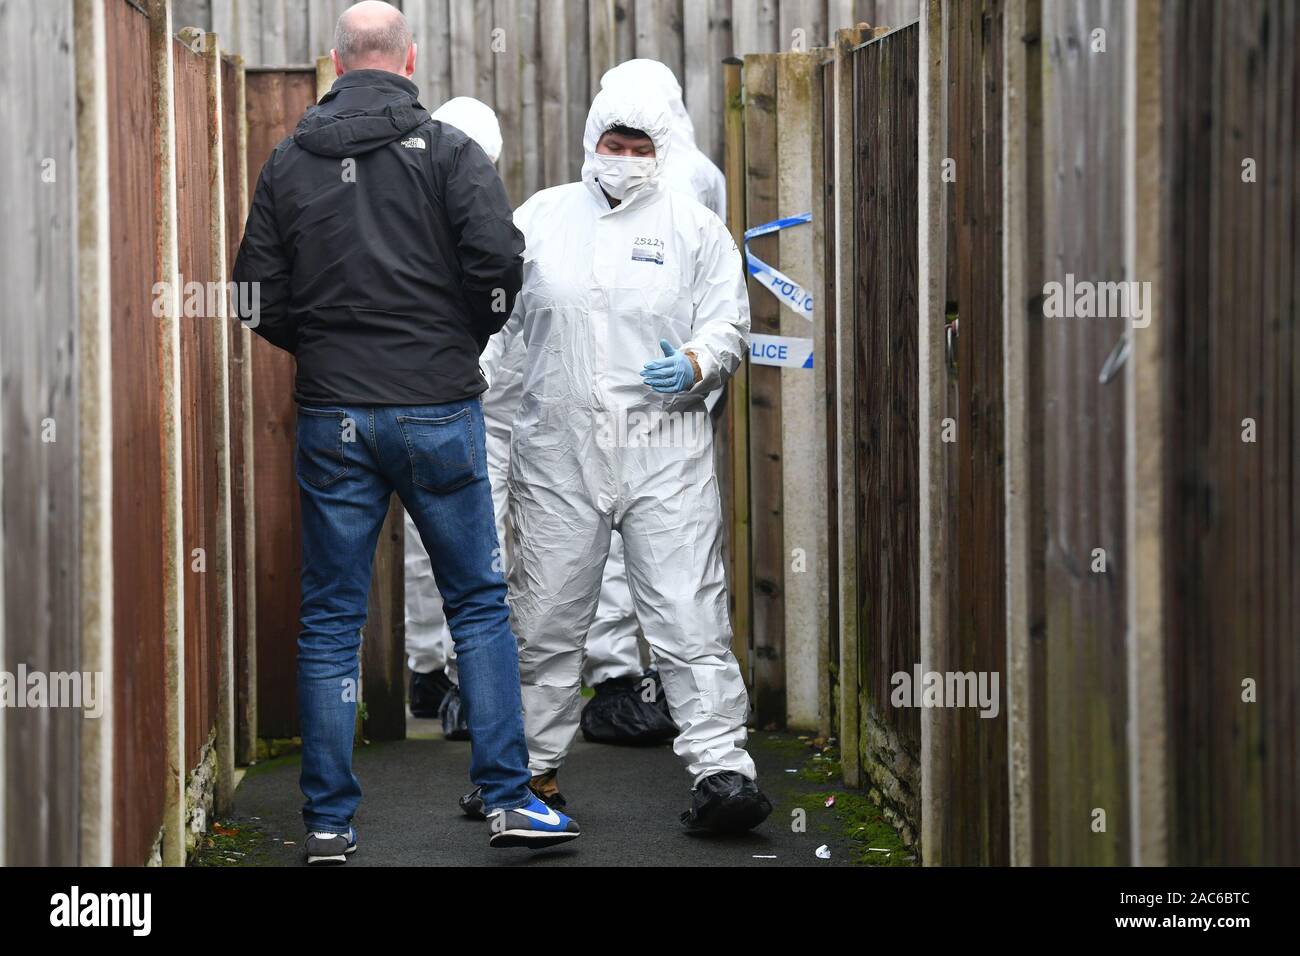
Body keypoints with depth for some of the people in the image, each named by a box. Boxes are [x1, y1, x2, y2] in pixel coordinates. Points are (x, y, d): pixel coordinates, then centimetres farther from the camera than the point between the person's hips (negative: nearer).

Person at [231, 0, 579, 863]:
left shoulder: (289, 162, 4)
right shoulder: (449, 151, -4)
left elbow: (260, 298, 3)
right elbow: (498, 263, -14)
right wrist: (466, 340, 4)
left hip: (332, 416, 2)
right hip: (436, 410, -2)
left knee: (330, 619, 6)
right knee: (479, 601, 9)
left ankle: (330, 822, 8)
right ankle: (509, 798, 7)